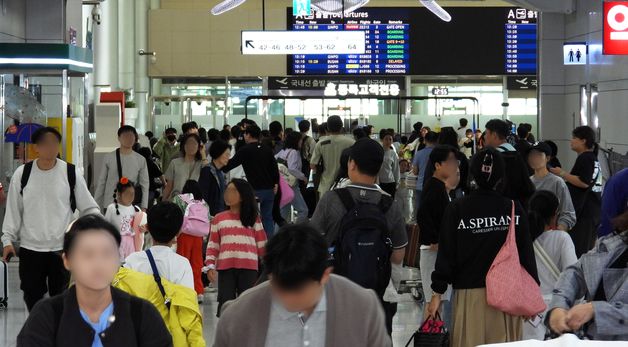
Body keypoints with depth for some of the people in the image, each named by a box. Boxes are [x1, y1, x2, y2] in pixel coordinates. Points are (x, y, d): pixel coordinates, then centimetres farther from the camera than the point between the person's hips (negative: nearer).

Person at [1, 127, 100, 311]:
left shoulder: (71, 173, -5)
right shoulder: (22, 174, -2)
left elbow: (89, 207, 1)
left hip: (62, 248, -1)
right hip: (30, 248, 1)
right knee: (32, 296, 9)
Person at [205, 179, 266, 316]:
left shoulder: (253, 218, 9)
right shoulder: (219, 219, 11)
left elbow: (262, 244, 9)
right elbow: (213, 245, 10)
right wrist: (210, 266, -1)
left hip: (248, 267, -1)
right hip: (225, 267, 1)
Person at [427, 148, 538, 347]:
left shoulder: (457, 210, -4)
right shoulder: (514, 209, -1)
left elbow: (446, 255, -2)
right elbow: (526, 253, 2)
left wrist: (437, 293, 4)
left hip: (469, 293, -1)